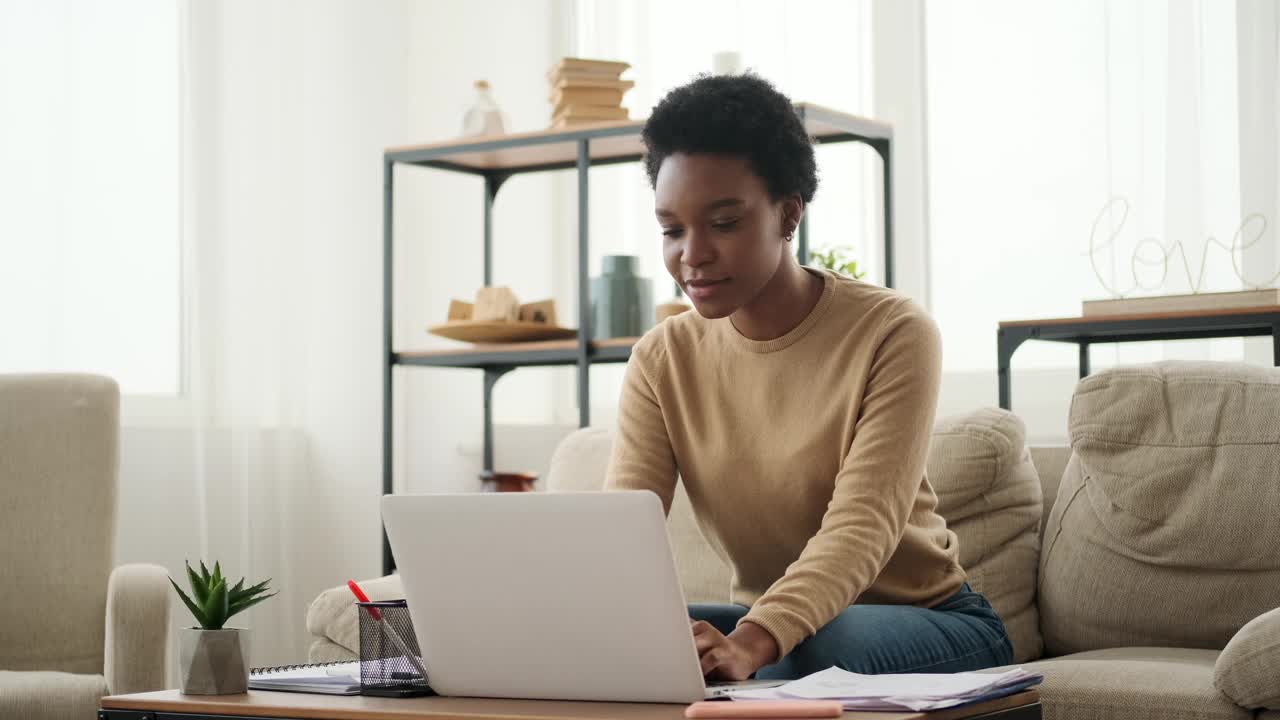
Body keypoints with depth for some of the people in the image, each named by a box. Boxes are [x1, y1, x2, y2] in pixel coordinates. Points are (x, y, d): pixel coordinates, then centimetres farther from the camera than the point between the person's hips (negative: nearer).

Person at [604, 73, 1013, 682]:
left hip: (932, 623, -4)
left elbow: (863, 525, -28)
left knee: (819, 645, -38)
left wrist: (751, 642, -47)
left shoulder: (892, 334, -16)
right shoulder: (662, 361, -2)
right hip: (762, 623, 4)